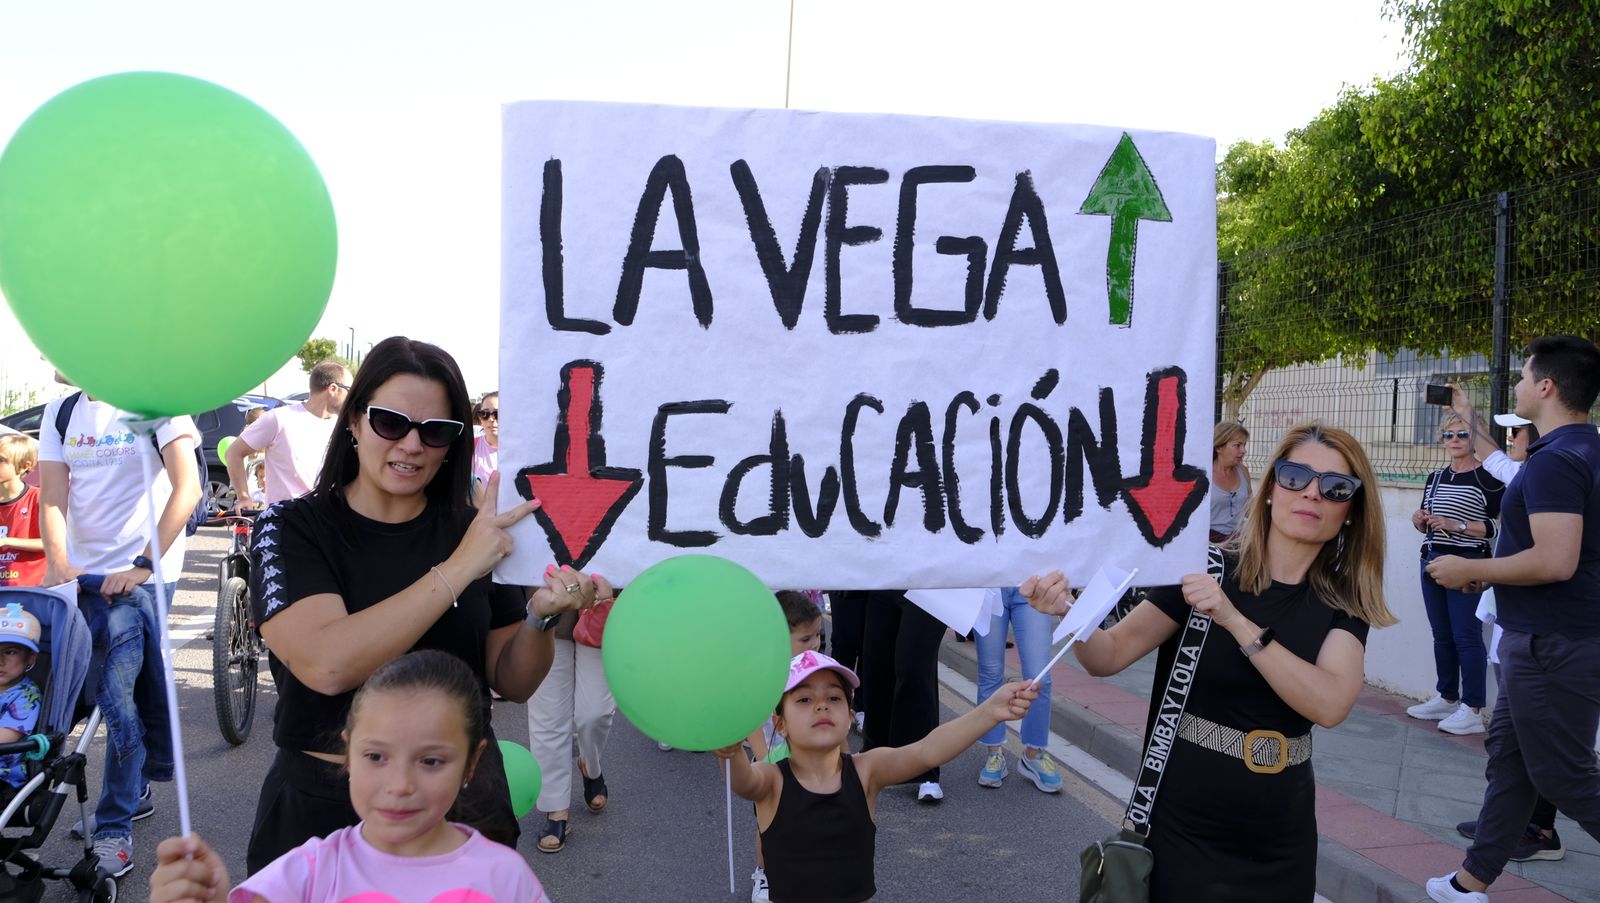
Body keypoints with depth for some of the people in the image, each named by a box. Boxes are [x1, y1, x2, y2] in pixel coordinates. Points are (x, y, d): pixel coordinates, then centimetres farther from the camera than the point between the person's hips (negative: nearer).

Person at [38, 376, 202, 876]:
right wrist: (58, 561, -13)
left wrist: (143, 565, -19)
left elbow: (186, 488, -15)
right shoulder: (60, 413, 8)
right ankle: (135, 793, 31)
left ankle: (114, 829, 1)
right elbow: (52, 496, 3)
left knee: (117, 696, -9)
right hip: (87, 574, 5)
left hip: (142, 575, -5)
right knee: (118, 695, 12)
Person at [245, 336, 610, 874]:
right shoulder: (290, 528, -9)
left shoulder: (474, 529, -1)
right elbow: (327, 665, -27)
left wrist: (541, 617, -19)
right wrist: (456, 570, -27)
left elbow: (512, 683, 1)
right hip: (324, 809, -2)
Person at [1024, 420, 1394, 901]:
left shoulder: (1344, 601, -3)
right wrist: (1069, 611, -32)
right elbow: (1108, 657, -12)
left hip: (1281, 838, 3)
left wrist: (1234, 620, -29)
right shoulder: (1207, 569, -9)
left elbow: (1329, 704, -20)